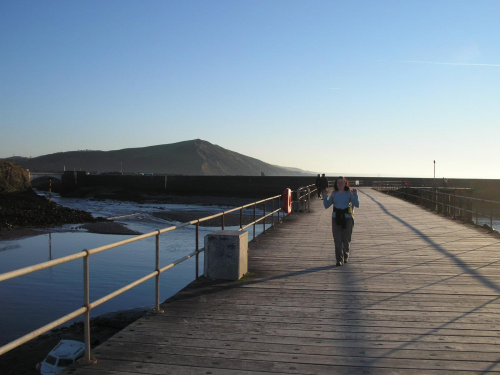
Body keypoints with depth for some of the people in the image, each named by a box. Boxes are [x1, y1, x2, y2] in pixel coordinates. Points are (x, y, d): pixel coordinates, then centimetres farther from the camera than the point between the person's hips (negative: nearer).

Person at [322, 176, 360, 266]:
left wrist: (355, 194, -18)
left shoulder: (349, 193, 0)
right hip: (336, 219, 1)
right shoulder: (334, 194, 6)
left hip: (347, 219, -1)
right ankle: (339, 260, -3)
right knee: (337, 240, -5)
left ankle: (345, 257, 30)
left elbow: (357, 205, -7)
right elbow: (326, 205, 6)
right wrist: (325, 196, -6)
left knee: (346, 240, 6)